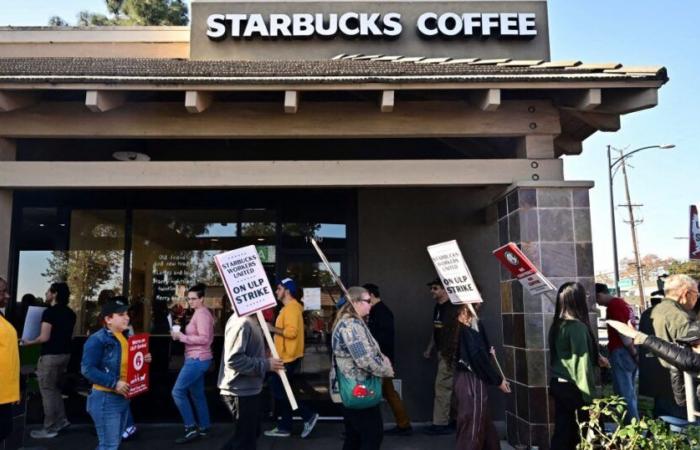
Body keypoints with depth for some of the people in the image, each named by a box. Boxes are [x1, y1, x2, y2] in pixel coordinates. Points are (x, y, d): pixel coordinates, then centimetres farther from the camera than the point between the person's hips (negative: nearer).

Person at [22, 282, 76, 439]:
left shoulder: (49, 312, -16)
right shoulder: (70, 313, 8)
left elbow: (44, 338, -19)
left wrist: (29, 342, -4)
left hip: (51, 356, -8)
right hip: (65, 354, 8)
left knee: (47, 391, 2)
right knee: (54, 388, 21)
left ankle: (49, 429, 9)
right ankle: (61, 420, 19)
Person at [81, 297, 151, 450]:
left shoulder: (125, 336, 10)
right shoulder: (97, 339, -16)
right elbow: (87, 369, -23)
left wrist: (143, 360, 2)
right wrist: (114, 383, -27)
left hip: (123, 397, 9)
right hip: (105, 398, -9)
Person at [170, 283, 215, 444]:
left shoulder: (201, 314, -15)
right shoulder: (200, 313, 16)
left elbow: (204, 339, -24)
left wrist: (181, 337, -19)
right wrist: (181, 334, 5)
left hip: (197, 359, -10)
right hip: (197, 359, 10)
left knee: (178, 391, -8)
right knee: (197, 394, 15)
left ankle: (191, 428, -4)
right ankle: (203, 427, 23)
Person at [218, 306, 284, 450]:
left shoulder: (250, 320, 8)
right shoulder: (241, 323, -24)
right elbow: (234, 359, -30)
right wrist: (266, 364, -23)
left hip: (248, 389, 10)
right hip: (241, 391, -10)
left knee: (251, 433, 23)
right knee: (246, 437, 5)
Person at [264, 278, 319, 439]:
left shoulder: (292, 307, -16)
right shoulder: (288, 307, 16)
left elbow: (292, 331, -27)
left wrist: (273, 329, -18)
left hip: (288, 358, -10)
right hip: (285, 357, 10)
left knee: (280, 391, -6)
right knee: (280, 391, 13)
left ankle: (309, 415, 0)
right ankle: (284, 427, 19)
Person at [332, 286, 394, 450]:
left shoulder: (348, 322, 13)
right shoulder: (352, 324, -22)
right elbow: (365, 360, -27)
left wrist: (382, 358, 3)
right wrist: (387, 370, -12)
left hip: (351, 389, 10)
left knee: (354, 436, 18)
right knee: (374, 435, 0)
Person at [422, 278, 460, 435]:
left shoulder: (454, 308, -16)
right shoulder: (437, 307, 11)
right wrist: (429, 349, 19)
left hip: (450, 354, -9)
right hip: (442, 352, 9)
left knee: (442, 386, -5)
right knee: (450, 387, 14)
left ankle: (440, 423, 4)